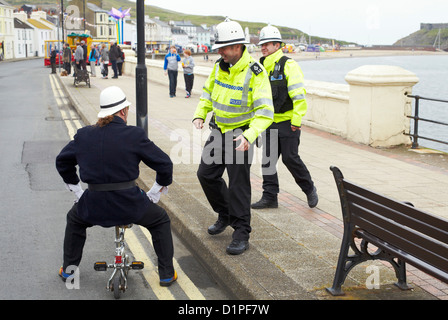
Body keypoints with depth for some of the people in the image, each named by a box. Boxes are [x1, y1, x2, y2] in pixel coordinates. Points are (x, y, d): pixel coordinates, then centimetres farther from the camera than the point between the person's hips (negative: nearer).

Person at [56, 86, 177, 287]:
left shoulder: (84, 135, 4)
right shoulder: (135, 135, -7)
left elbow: (62, 161, 17)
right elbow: (164, 164, -3)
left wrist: (77, 191, 26)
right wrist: (155, 193, 12)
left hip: (93, 204, 3)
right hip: (129, 203, -2)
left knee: (75, 219, 37)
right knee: (161, 221, 26)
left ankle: (68, 269, 39)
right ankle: (167, 274, 23)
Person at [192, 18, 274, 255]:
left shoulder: (255, 73, -20)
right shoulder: (219, 66, 1)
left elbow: (265, 112, -25)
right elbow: (208, 92, 17)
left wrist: (248, 136, -38)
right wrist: (199, 115, 0)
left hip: (240, 135, -7)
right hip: (218, 130, 7)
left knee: (239, 184, -5)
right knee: (206, 174, 12)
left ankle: (241, 234, 5)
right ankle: (225, 215, 33)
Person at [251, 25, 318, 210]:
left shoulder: (289, 65, -11)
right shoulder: (262, 67, 12)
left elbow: (299, 95, -16)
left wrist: (297, 119, -19)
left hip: (287, 121, -7)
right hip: (270, 122, 7)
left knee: (290, 158, -5)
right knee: (267, 159, 5)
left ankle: (309, 189, 15)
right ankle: (269, 197, 13)